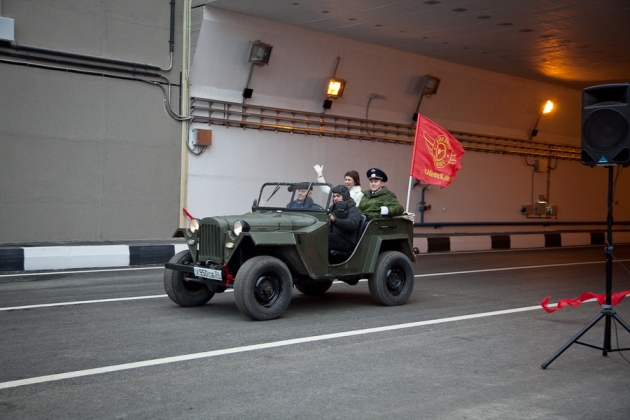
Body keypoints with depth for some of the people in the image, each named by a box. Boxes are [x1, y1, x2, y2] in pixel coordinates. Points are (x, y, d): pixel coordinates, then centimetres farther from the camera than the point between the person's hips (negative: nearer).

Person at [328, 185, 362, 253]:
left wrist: (335, 220, -38)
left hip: (347, 243, -7)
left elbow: (352, 224, -24)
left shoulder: (353, 210, -1)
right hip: (334, 237, 7)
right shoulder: (334, 208, 25)